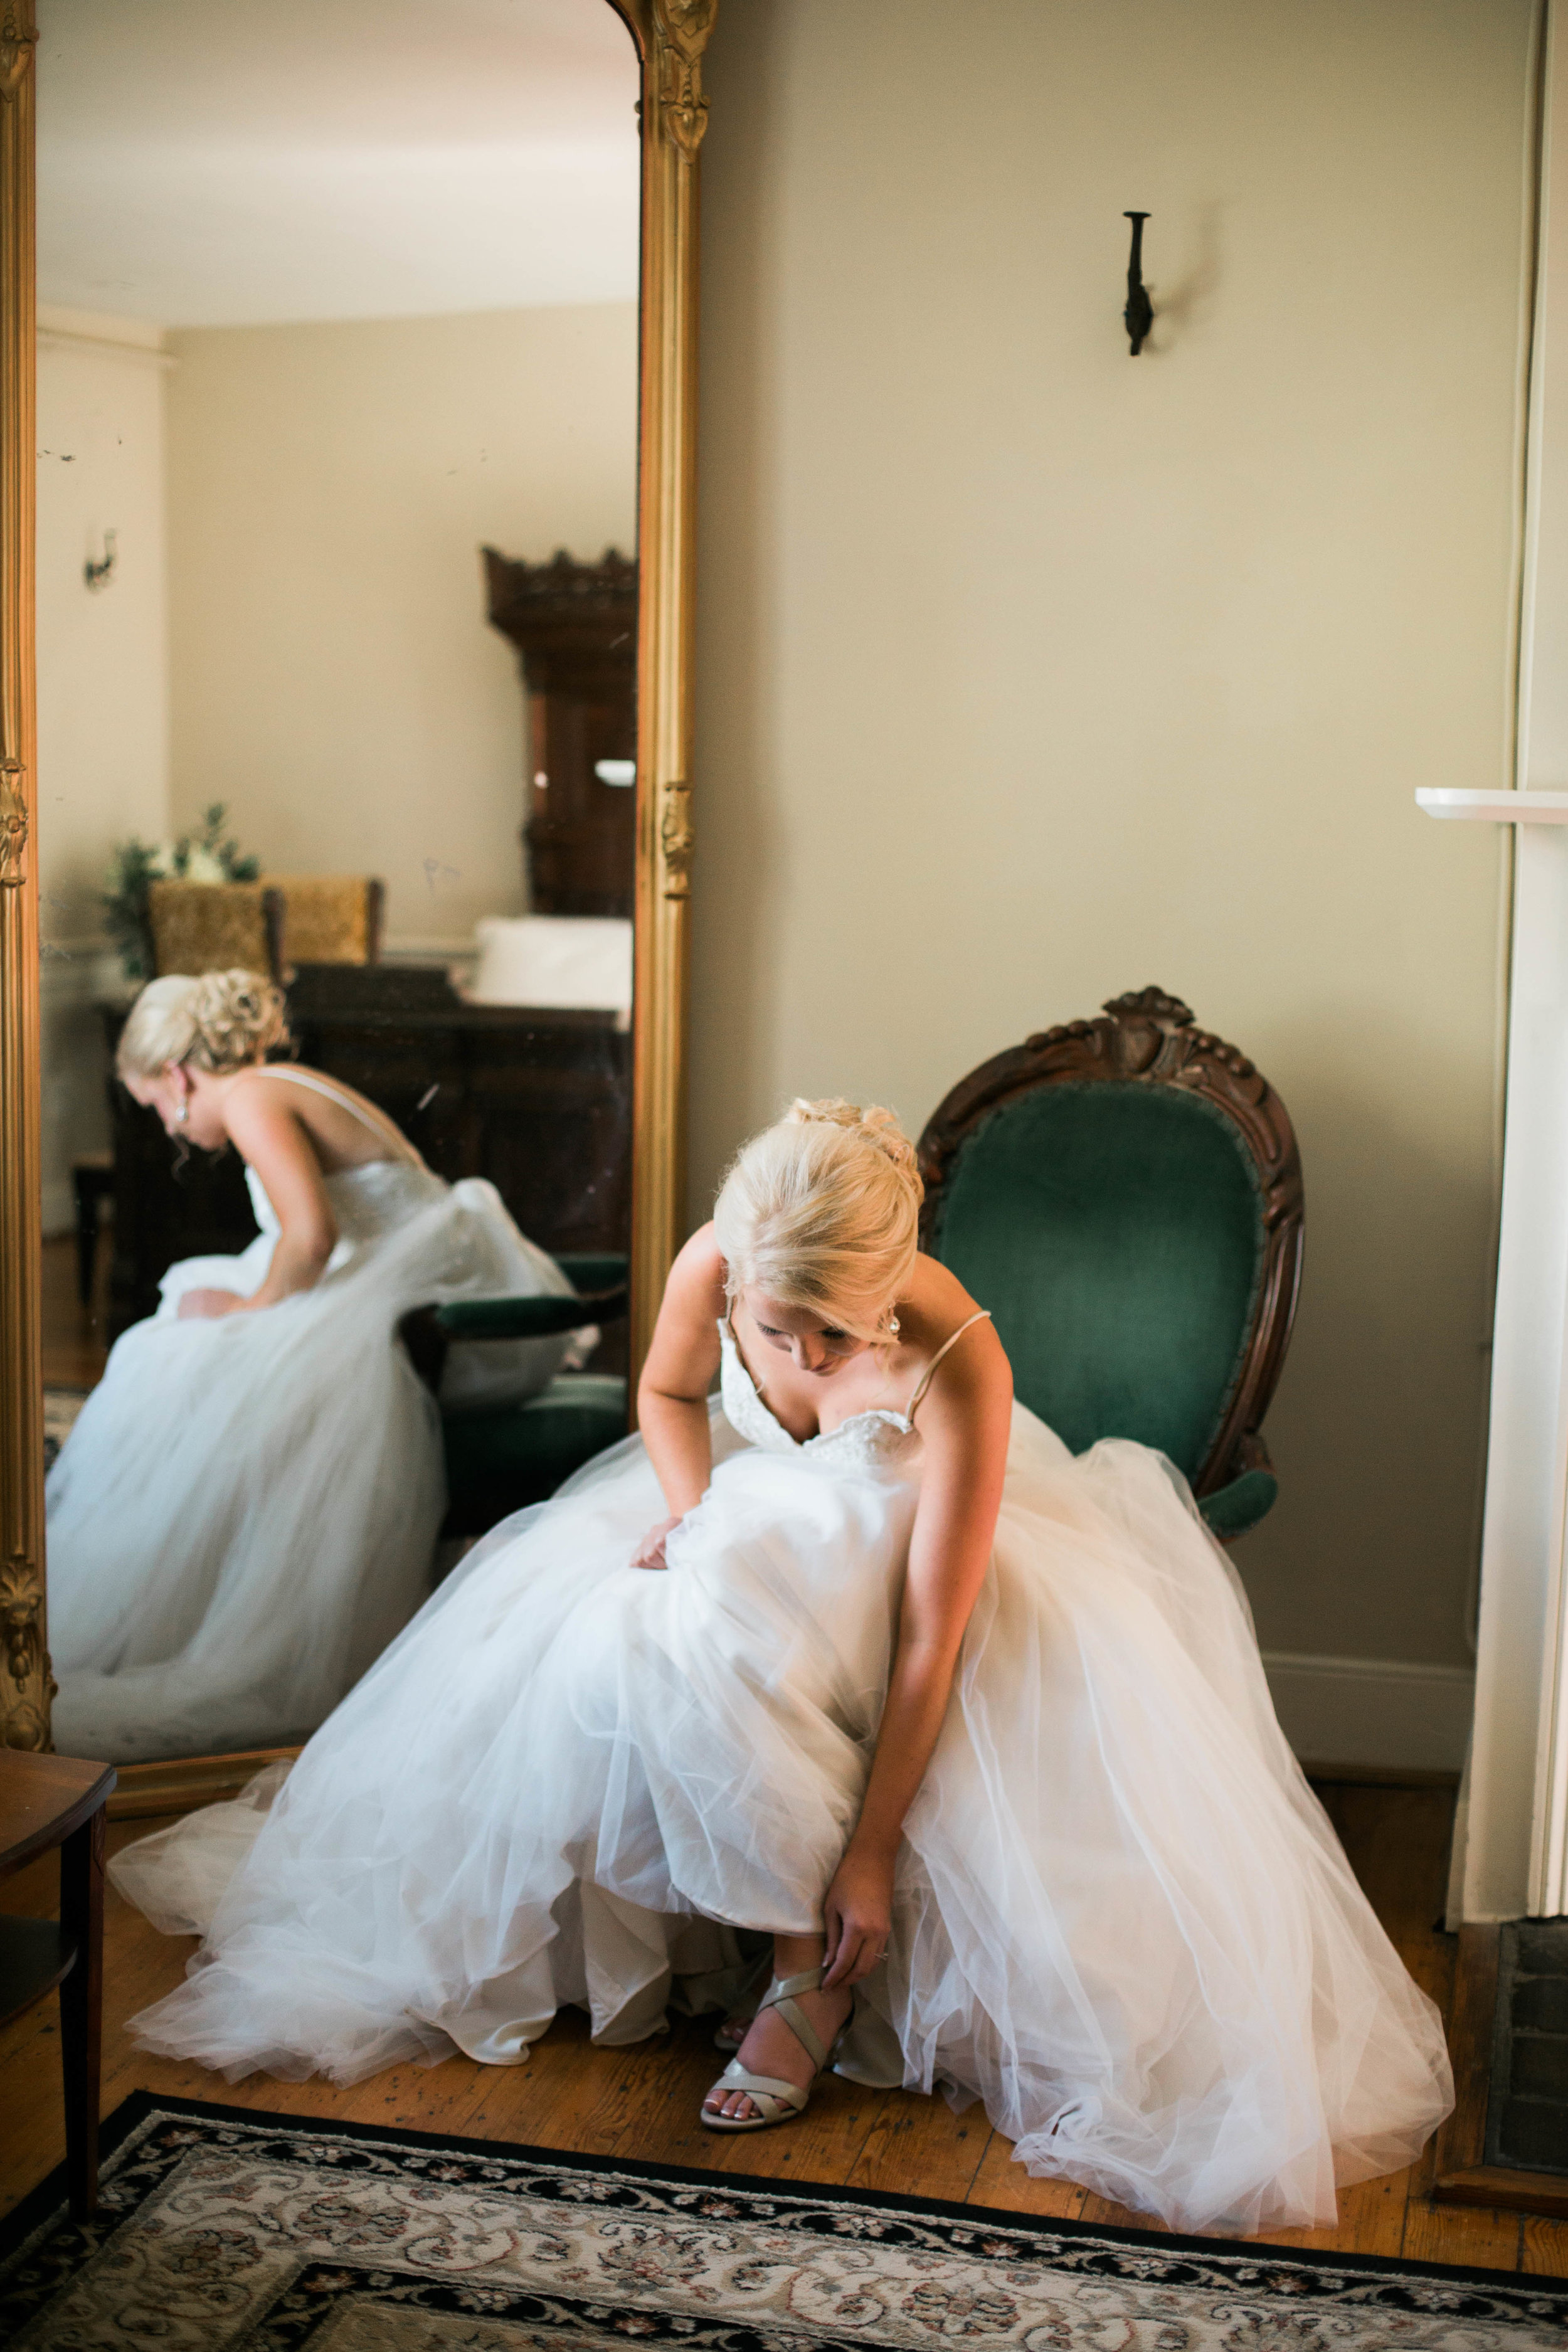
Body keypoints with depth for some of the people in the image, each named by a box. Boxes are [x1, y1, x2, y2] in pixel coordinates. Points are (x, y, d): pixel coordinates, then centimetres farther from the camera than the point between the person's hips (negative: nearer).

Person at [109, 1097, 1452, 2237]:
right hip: (758, 1514, 5)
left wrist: (868, 1854, -28)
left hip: (909, 1541, -5)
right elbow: (669, 1390, 1)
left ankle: (814, 1972, -12)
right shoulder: (714, 1265, -24)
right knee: (628, 1640, -25)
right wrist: (691, 1519, -18)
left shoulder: (953, 1363, -36)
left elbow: (933, 1636, -31)